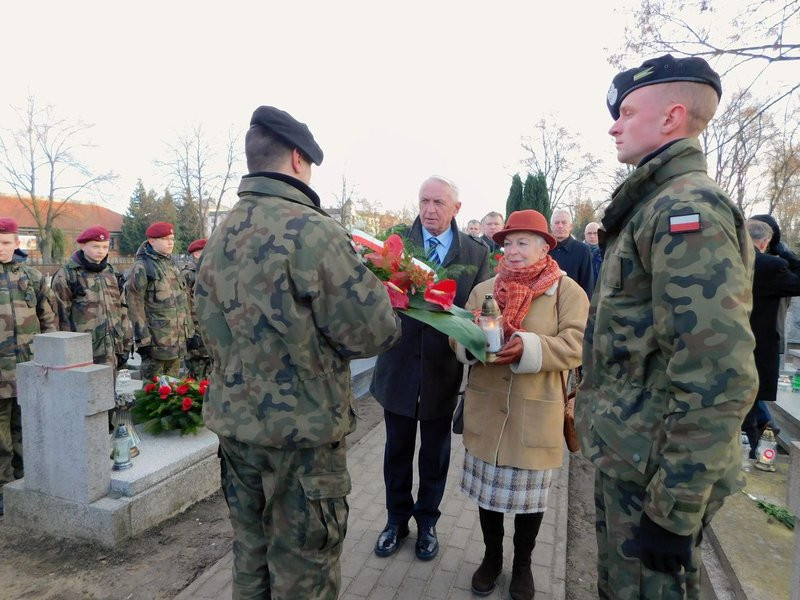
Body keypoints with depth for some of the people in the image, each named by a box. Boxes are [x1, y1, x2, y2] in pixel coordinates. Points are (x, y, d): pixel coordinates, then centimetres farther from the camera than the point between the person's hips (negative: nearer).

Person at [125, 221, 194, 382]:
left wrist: (189, 330, 17)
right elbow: (135, 305, -13)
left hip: (177, 340, 7)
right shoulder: (141, 267, -9)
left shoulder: (171, 264, 16)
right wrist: (143, 339, -16)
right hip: (156, 341, -7)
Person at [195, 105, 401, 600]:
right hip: (302, 432, -7)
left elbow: (215, 330, 14)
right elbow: (375, 333, -19)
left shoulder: (219, 239, 5)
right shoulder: (312, 230, -19)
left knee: (252, 559, 23)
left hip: (234, 424, 8)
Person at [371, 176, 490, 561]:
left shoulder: (476, 253, -1)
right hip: (399, 366, 0)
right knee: (397, 449, 17)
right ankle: (397, 519, 40)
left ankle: (427, 522, 40)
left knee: (435, 453, 18)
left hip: (443, 369, 0)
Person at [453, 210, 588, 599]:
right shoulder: (483, 289, 7)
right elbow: (460, 340, 4)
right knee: (487, 489, 15)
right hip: (486, 411, 3)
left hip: (536, 416, -2)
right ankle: (491, 556, 40)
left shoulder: (568, 291, -3)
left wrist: (527, 348, -28)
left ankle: (522, 564, 38)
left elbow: (573, 347, -13)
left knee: (529, 495, 14)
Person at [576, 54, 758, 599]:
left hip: (654, 468, -9)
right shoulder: (656, 205, 13)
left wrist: (674, 510, -23)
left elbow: (718, 378, -27)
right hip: (627, 453, 9)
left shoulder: (688, 208, -19)